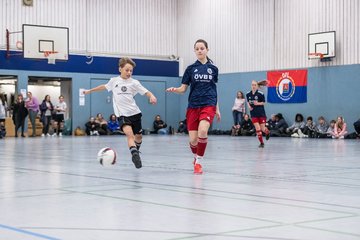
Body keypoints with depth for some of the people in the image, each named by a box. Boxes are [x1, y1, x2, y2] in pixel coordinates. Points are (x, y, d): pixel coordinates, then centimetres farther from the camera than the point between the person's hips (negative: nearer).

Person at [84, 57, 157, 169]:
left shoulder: (134, 82, 1)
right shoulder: (114, 81, 6)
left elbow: (146, 92, -4)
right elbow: (104, 86, 25)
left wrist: (152, 96, -27)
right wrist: (90, 90, 35)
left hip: (135, 113, 2)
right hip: (122, 114, -2)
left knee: (138, 136, 14)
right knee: (129, 133, -26)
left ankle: (136, 151, 44)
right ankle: (135, 155, -39)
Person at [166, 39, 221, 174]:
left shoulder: (213, 69, 8)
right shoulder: (191, 69, 6)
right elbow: (183, 89, 6)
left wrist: (217, 108, 18)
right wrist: (175, 89, -17)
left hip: (208, 105, -1)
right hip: (193, 106, 1)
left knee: (202, 131, -26)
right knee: (193, 139, -3)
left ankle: (198, 162, -10)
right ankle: (196, 156, 32)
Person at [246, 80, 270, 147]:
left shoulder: (260, 94, -13)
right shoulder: (248, 94, -1)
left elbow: (263, 102, -4)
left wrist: (258, 103, -21)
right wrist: (249, 106, -6)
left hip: (261, 113, -2)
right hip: (254, 114, 3)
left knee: (263, 129, 5)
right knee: (257, 129, -7)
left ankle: (267, 132, 41)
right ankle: (261, 143, 3)